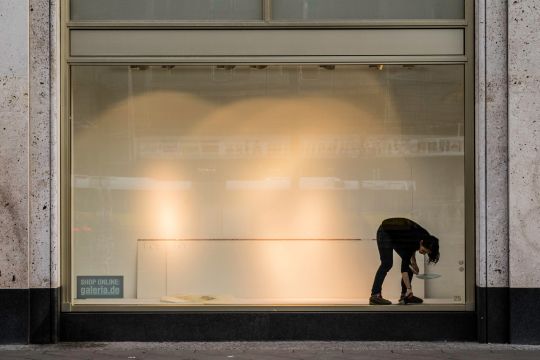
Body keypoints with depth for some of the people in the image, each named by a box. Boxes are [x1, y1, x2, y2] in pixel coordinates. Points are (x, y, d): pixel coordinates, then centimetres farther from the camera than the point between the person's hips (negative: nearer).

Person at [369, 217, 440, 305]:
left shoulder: (426, 238, -18)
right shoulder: (412, 241, -36)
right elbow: (404, 268, -35)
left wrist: (413, 261, -6)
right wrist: (409, 288, -37)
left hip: (397, 236, 8)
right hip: (385, 233, -8)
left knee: (409, 264, -3)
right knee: (387, 264, -22)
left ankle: (405, 295, 2)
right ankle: (375, 295, -25)